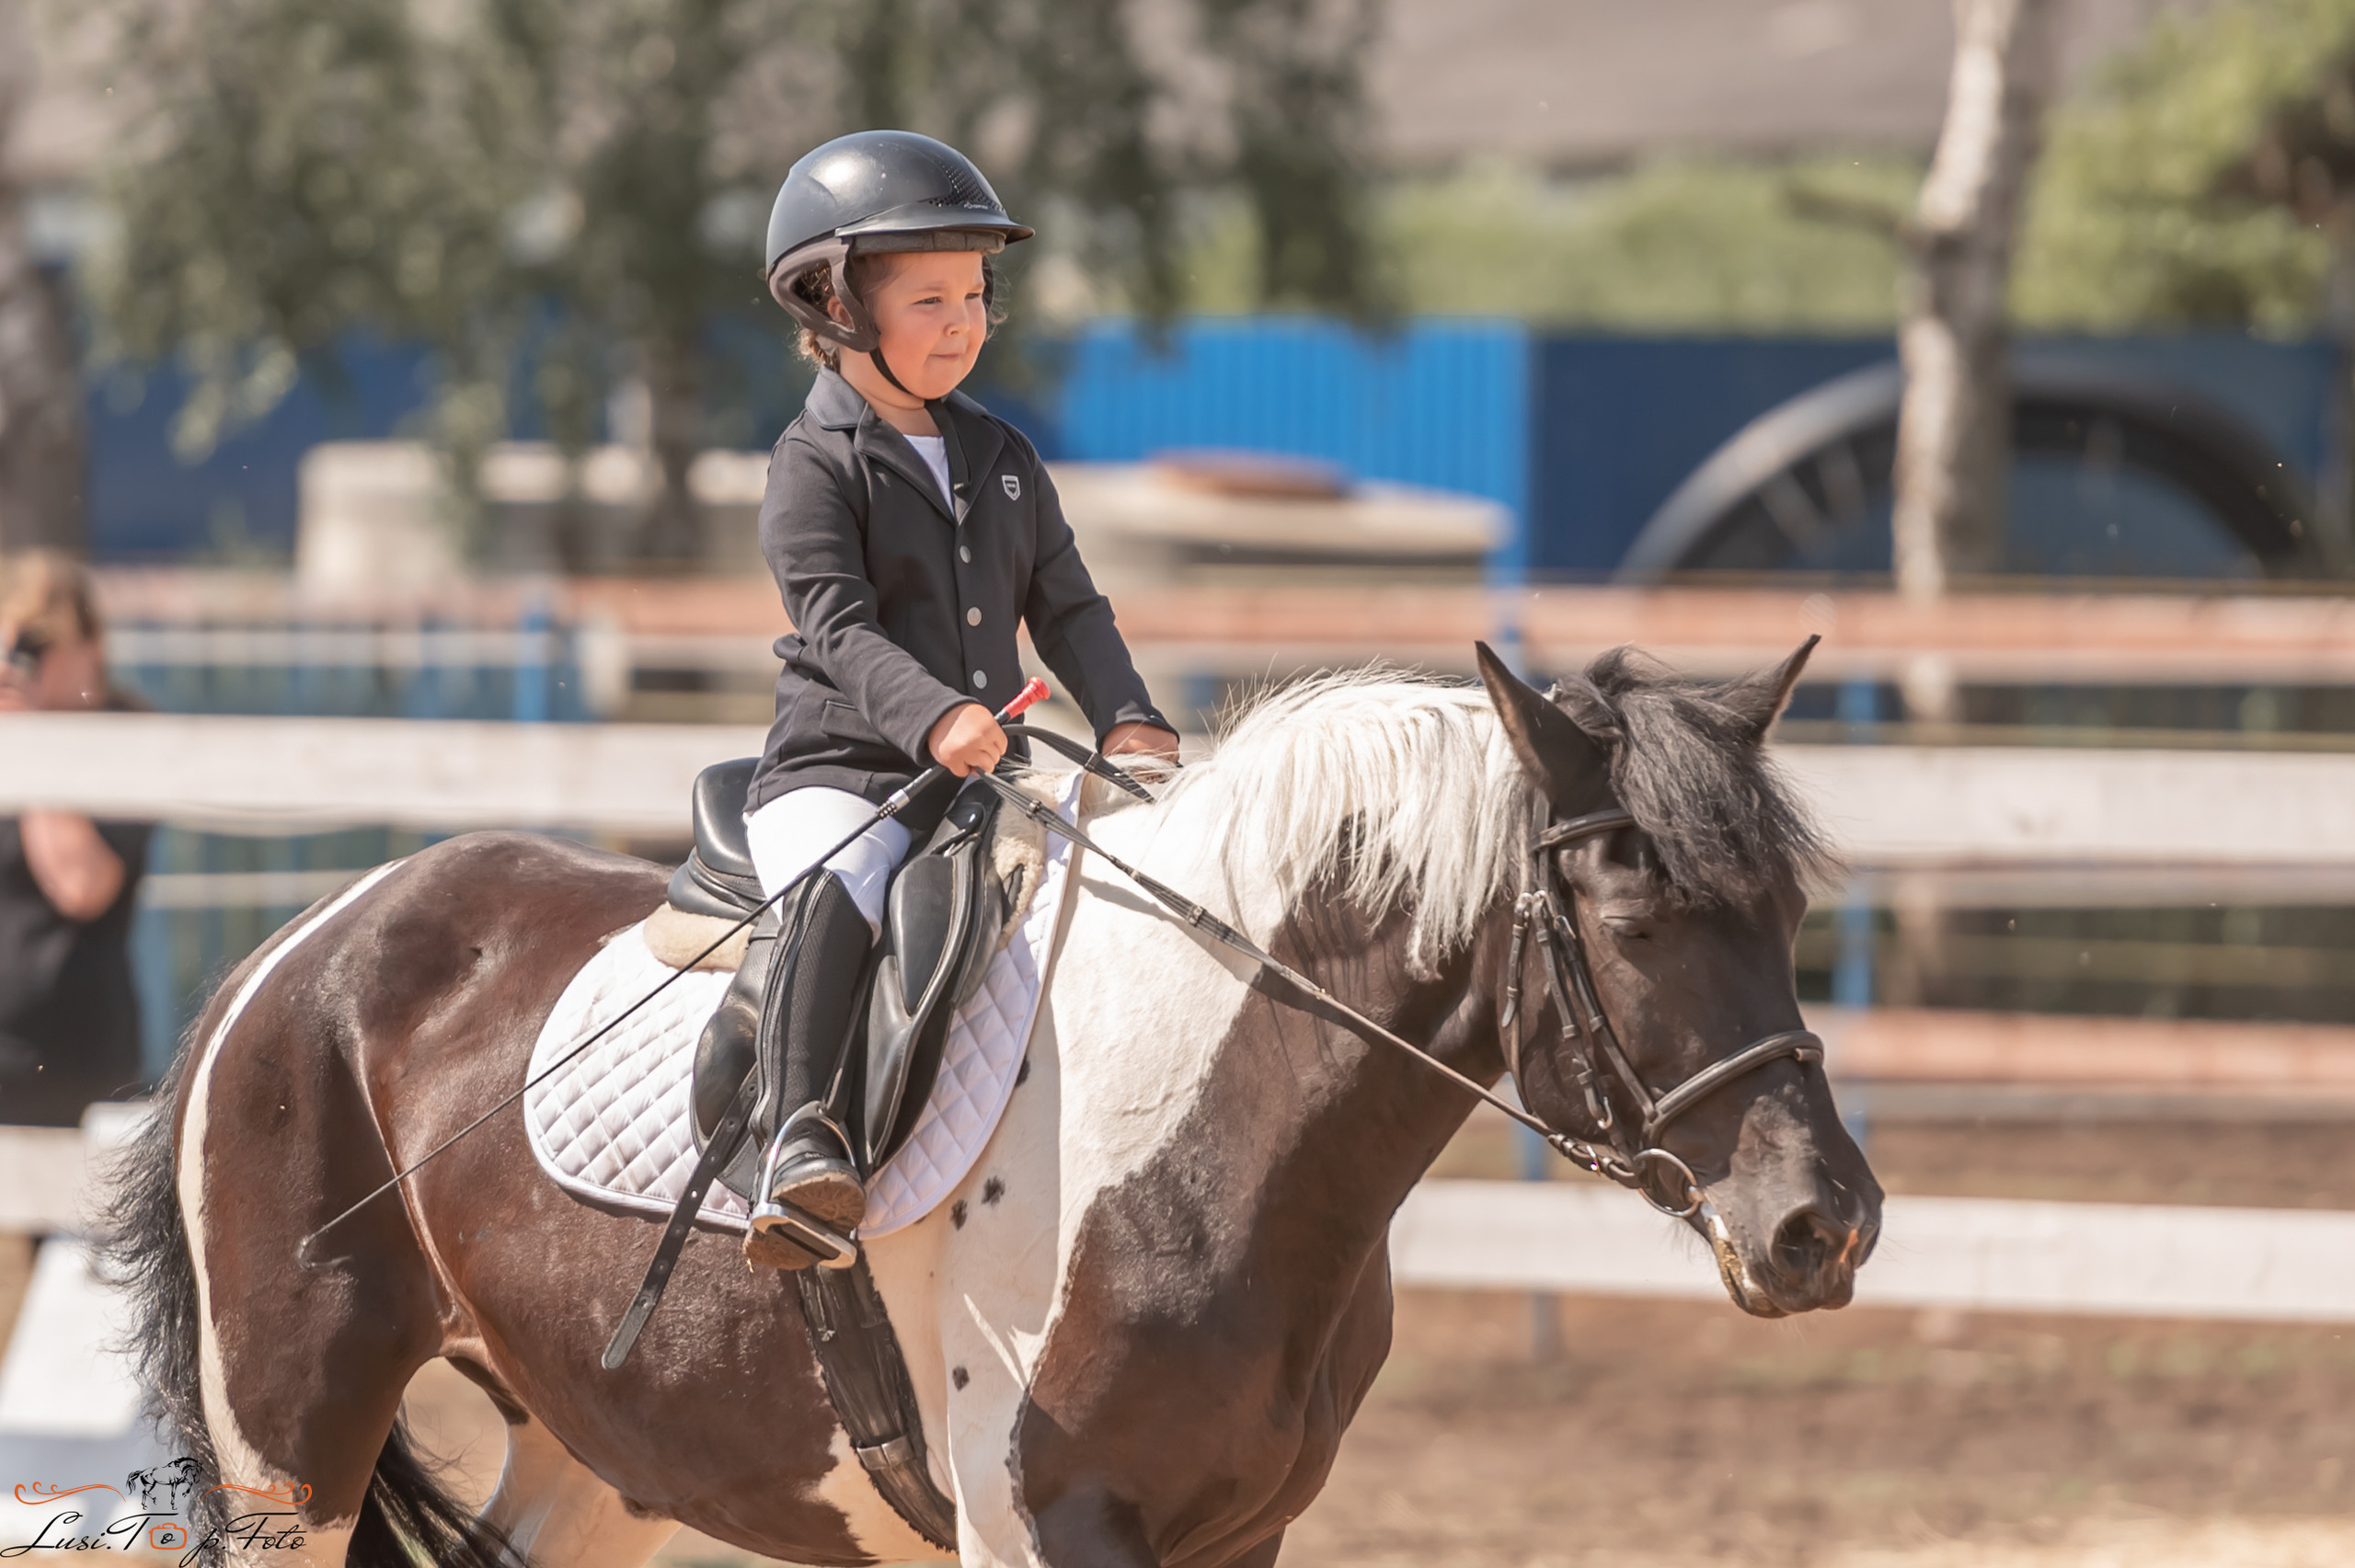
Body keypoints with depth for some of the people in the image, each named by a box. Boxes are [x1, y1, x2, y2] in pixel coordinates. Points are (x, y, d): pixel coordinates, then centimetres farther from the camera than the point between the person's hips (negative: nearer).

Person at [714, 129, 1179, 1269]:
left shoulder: (1001, 460, 18)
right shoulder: (817, 464, -3)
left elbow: (1066, 609, 16)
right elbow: (838, 625, -15)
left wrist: (1126, 719, -3)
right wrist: (932, 717, -31)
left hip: (984, 777, 7)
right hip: (837, 770, -6)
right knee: (839, 895, -36)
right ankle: (798, 1148, -41)